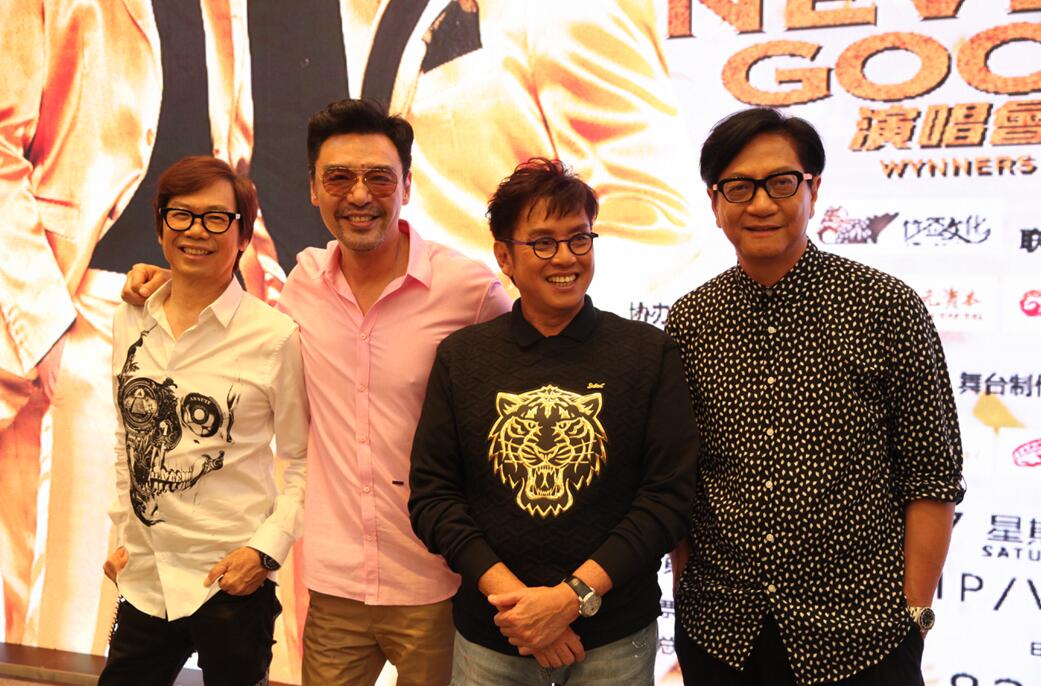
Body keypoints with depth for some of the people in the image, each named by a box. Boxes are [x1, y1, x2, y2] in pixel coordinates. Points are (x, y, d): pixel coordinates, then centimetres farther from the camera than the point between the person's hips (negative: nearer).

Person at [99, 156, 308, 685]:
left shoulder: (275, 335, -12)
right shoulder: (129, 323, 3)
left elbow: (303, 461, -5)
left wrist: (266, 548, -14)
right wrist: (122, 534, 13)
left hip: (231, 581, -4)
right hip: (142, 578, 5)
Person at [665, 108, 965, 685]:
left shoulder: (887, 307, -8)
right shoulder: (688, 321, 0)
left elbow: (931, 474, -5)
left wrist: (915, 610, -6)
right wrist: (685, 579, 4)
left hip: (857, 634, -2)